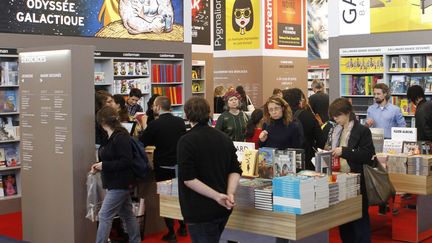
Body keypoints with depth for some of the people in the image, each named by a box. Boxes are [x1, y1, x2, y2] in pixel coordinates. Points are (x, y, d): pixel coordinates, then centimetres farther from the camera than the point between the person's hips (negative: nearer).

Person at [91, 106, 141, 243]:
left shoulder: (120, 137, -19)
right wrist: (99, 166, 2)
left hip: (119, 184, -10)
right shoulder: (110, 137, 8)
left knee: (104, 216, -6)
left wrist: (104, 165, -19)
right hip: (115, 183, 10)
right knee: (127, 214, 17)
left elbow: (126, 161, -23)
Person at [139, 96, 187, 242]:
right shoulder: (180, 122, -4)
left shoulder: (155, 124, -17)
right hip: (179, 165, 4)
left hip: (163, 167, -4)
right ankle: (182, 228, 29)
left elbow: (141, 143, -8)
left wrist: (144, 128, 7)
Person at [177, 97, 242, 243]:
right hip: (222, 209, 7)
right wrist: (230, 194, -11)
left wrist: (216, 196, -21)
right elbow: (235, 170, 3)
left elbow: (188, 178, -21)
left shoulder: (186, 141, -14)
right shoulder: (224, 138, 7)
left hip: (201, 211, -7)